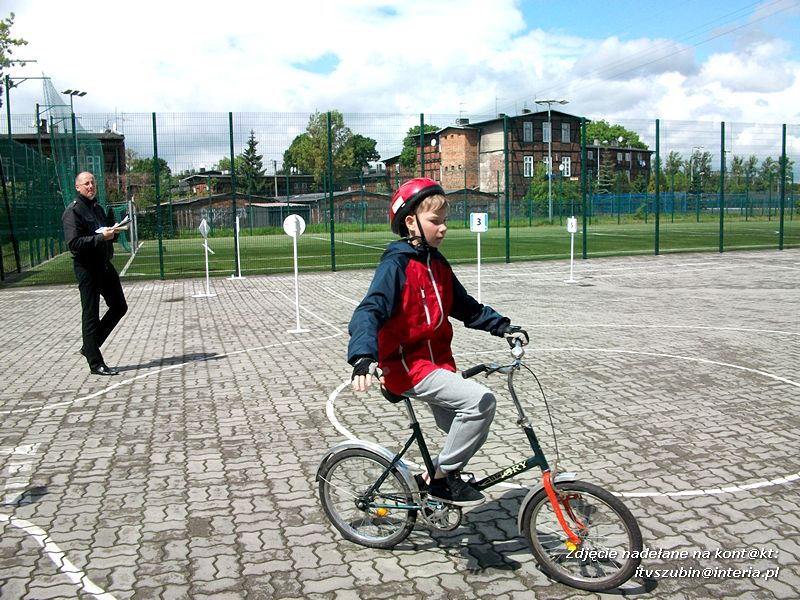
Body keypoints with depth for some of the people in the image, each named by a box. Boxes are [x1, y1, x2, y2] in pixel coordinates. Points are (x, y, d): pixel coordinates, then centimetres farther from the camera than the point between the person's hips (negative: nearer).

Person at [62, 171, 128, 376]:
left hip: (104, 265, 9)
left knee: (119, 307, 13)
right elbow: (73, 243, -20)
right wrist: (101, 237, -25)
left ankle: (90, 347, 25)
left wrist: (113, 233, 6)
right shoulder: (73, 211, -10)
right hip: (86, 268, -9)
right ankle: (96, 364, 5)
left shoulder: (97, 208, 16)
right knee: (91, 316, -2)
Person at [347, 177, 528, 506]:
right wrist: (363, 357, -43)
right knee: (481, 401, -22)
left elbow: (465, 307, 19)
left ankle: (434, 477, 30)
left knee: (471, 433, 8)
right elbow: (369, 312, -27)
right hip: (406, 365, -8)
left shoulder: (436, 263, 10)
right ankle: (441, 477, -7)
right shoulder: (396, 264, -15)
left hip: (437, 361, 8)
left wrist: (504, 327, 10)